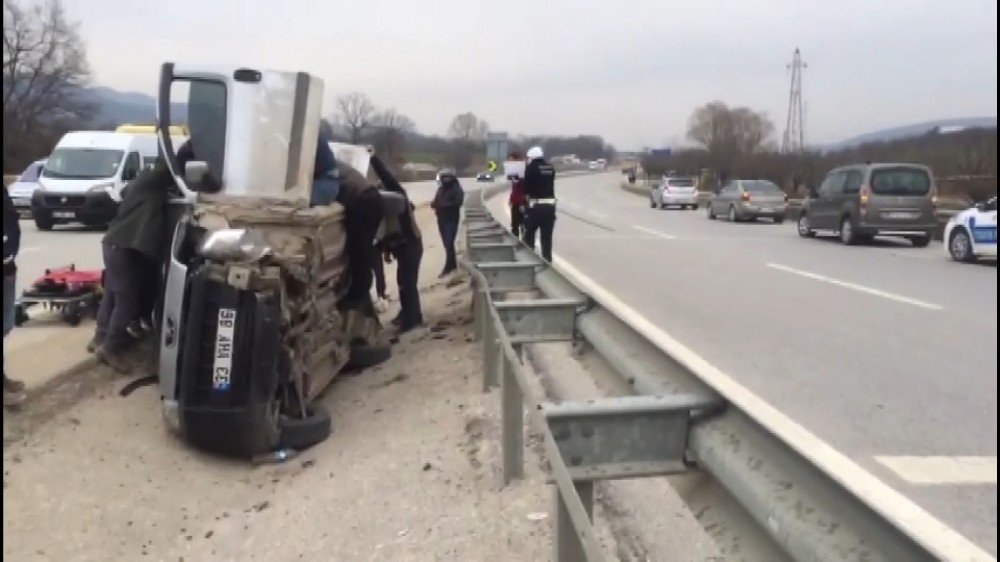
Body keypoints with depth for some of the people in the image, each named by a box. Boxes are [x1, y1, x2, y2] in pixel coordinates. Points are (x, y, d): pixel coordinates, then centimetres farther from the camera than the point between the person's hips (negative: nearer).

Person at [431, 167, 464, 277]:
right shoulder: (441, 189, 16)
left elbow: (458, 202, -20)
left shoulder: (456, 189, -8)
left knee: (449, 244, -11)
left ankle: (448, 267, -10)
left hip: (451, 220, -8)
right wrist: (434, 204, -7)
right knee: (447, 243, 14)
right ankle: (453, 265, 26)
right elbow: (436, 201, 18)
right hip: (441, 219, 8)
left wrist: (444, 205, -25)